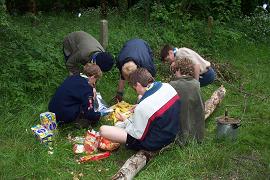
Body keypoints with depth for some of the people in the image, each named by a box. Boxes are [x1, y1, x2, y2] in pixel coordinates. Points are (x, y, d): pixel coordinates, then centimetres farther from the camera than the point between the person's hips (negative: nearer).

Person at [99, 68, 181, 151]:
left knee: (103, 129, -11)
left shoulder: (143, 107, -30)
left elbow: (138, 136, -19)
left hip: (153, 143, -8)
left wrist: (125, 120, -4)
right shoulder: (167, 86, -10)